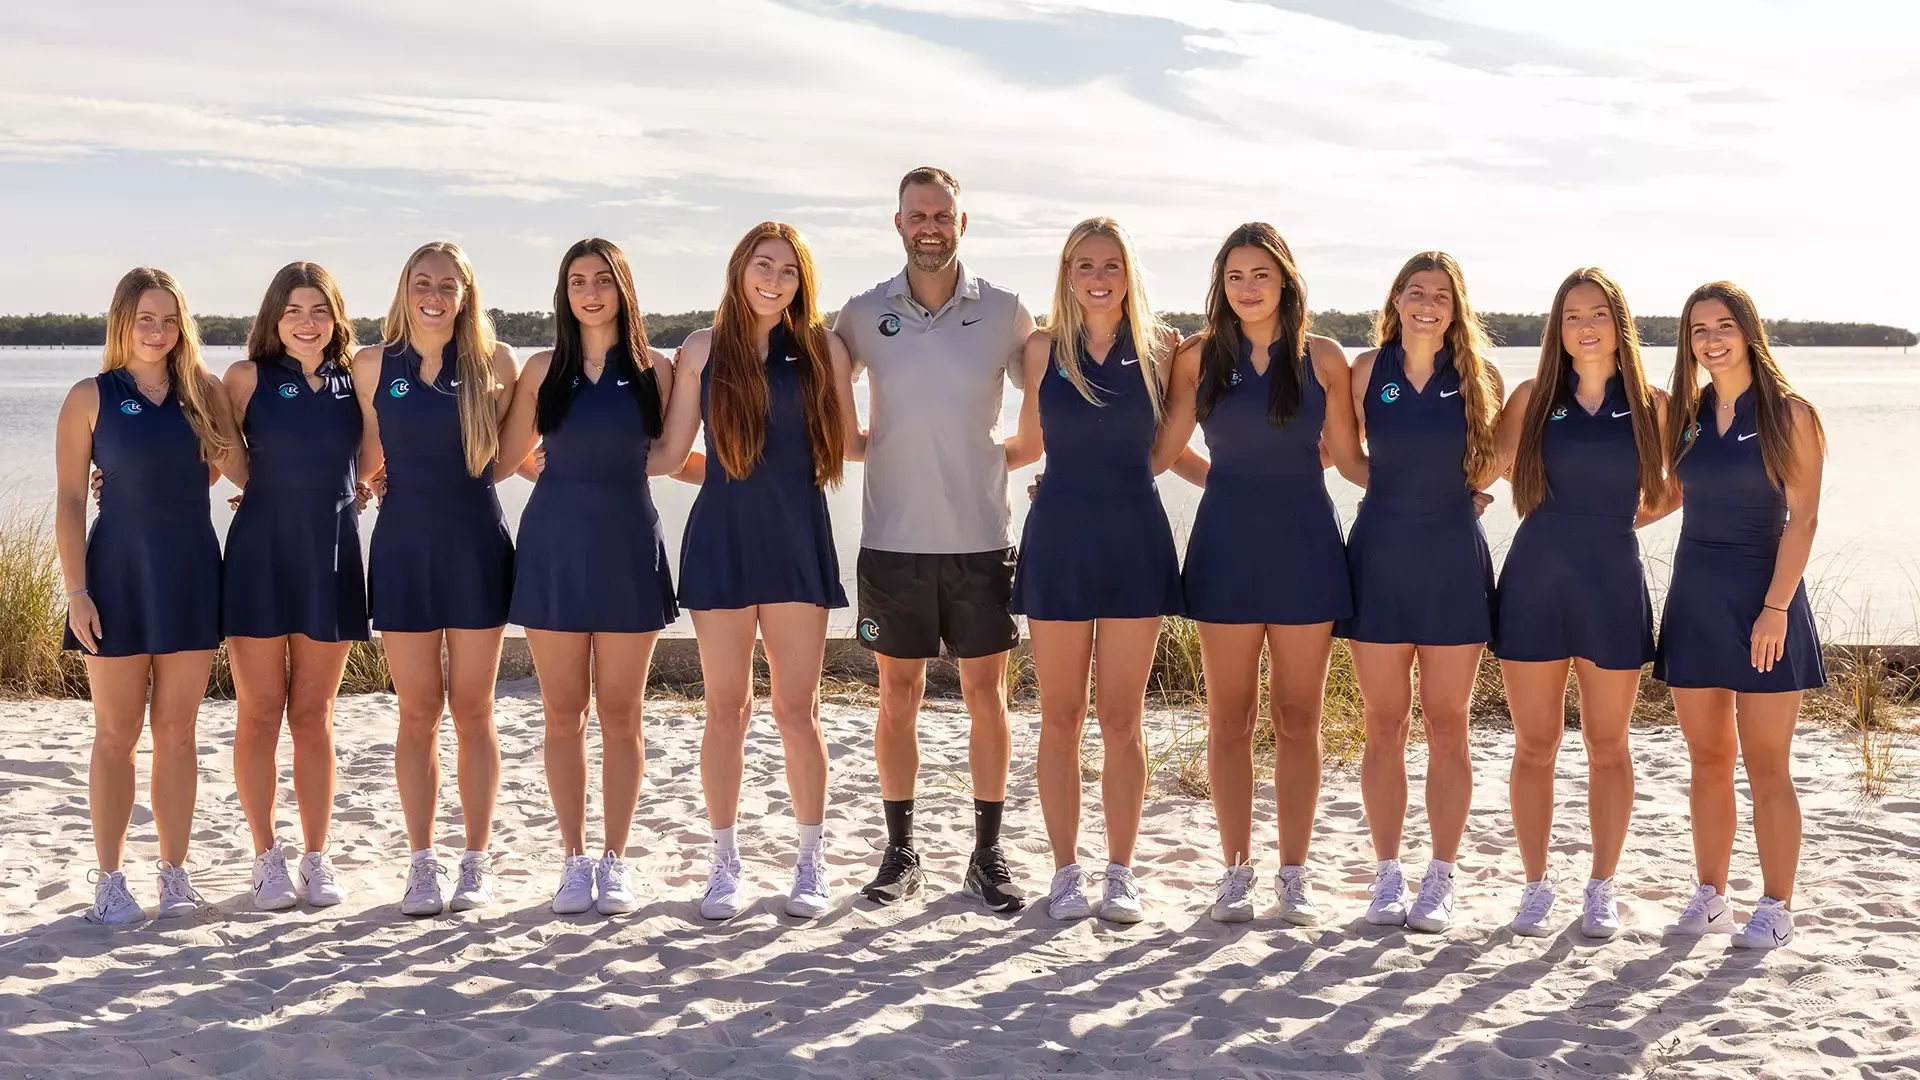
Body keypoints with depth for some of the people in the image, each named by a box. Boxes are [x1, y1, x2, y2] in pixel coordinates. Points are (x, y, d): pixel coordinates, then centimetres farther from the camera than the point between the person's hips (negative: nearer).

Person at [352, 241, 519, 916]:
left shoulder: (493, 362, 0)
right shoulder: (374, 365, 3)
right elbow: (367, 459, 10)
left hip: (476, 544, -1)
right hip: (404, 546, 1)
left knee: (472, 709, 5)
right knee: (418, 712, 4)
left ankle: (477, 862, 14)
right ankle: (422, 864, 13)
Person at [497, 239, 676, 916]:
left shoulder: (653, 370, 4)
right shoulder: (544, 369, 6)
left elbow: (667, 456, 9)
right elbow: (508, 456, 12)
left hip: (628, 548, -1)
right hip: (553, 548, 1)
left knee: (621, 715, 3)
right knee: (563, 715, 4)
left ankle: (614, 862, 12)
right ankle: (574, 861, 14)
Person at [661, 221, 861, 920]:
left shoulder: (822, 349, 3)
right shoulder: (703, 350, 5)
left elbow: (848, 444, 9)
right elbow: (670, 452, 8)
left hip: (796, 541, 0)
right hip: (720, 540, 1)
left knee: (797, 711, 2)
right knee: (726, 710, 5)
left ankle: (812, 865, 15)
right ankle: (725, 866, 17)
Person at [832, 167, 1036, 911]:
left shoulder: (1004, 312, 1)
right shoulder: (863, 315, 2)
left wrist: (992, 459, -1)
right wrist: (871, 447, 2)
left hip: (981, 537, 0)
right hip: (893, 538, 0)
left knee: (986, 691, 4)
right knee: (898, 695, 7)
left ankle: (988, 853, 15)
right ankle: (900, 851, 18)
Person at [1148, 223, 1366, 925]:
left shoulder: (1321, 357, 1)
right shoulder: (1200, 356, 2)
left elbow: (1349, 458, 6)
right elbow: (1162, 451, 6)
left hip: (1304, 547, 0)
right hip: (1227, 544, 0)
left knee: (1298, 720, 6)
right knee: (1230, 720, 5)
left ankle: (1294, 874, 16)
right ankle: (1236, 870, 17)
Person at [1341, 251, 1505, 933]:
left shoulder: (1478, 376, 0)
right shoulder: (1368, 370, 2)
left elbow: (1492, 463, 12)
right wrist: (1402, 486, 5)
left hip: (1453, 558, -1)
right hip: (1380, 557, 1)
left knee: (1447, 726, 4)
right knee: (1384, 727, 5)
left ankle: (1440, 881, 12)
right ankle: (1387, 877, 14)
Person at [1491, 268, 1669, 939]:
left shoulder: (1651, 406, 3)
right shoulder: (1533, 399, 3)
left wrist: (1634, 516, 7)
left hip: (1613, 586, 0)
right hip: (1534, 582, 0)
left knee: (1607, 746, 8)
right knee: (1535, 745, 5)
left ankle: (1601, 889, 20)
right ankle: (1536, 885, 17)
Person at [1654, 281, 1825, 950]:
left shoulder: (1789, 415, -4)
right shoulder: (1683, 414, 8)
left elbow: (1801, 519, -9)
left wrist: (1775, 607, -16)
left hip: (1761, 597, -4)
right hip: (1694, 598, 4)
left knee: (1766, 766, -1)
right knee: (1708, 760, 9)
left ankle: (1775, 908, 8)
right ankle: (1710, 895, 19)